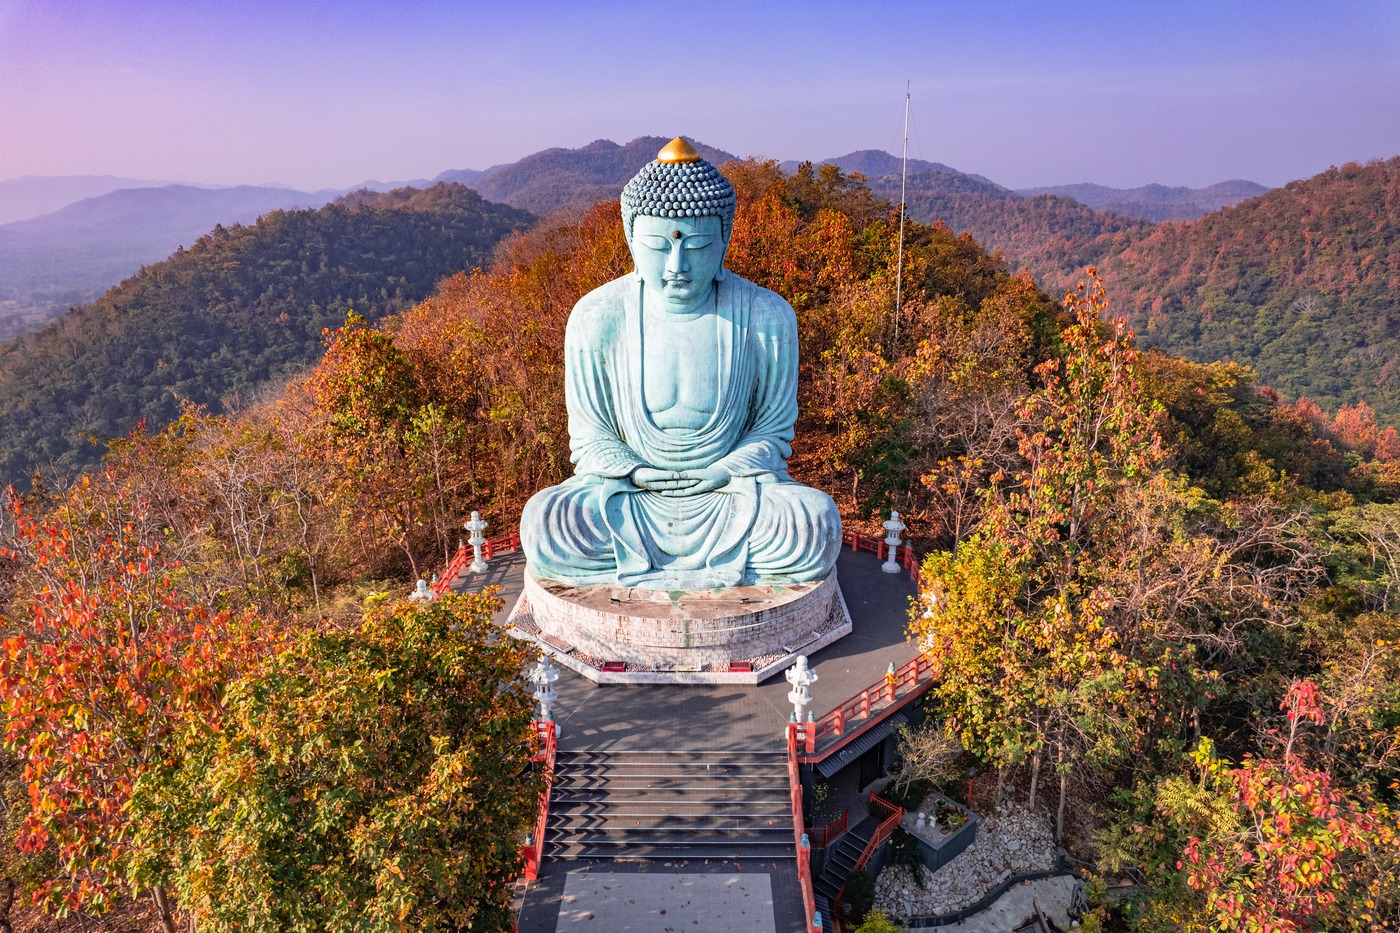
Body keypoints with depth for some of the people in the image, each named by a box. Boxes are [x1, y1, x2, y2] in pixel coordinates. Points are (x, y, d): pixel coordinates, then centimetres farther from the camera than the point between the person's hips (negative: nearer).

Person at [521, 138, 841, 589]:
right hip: (627, 497, 1)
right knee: (543, 523, -27)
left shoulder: (767, 317, -8)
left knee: (817, 524, -28)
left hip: (730, 493, 0)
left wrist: (724, 472, -15)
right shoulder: (596, 318, -8)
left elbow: (773, 428, 3)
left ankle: (637, 566, -13)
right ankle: (730, 566, -13)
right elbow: (590, 438, 2)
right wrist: (636, 472, -17)